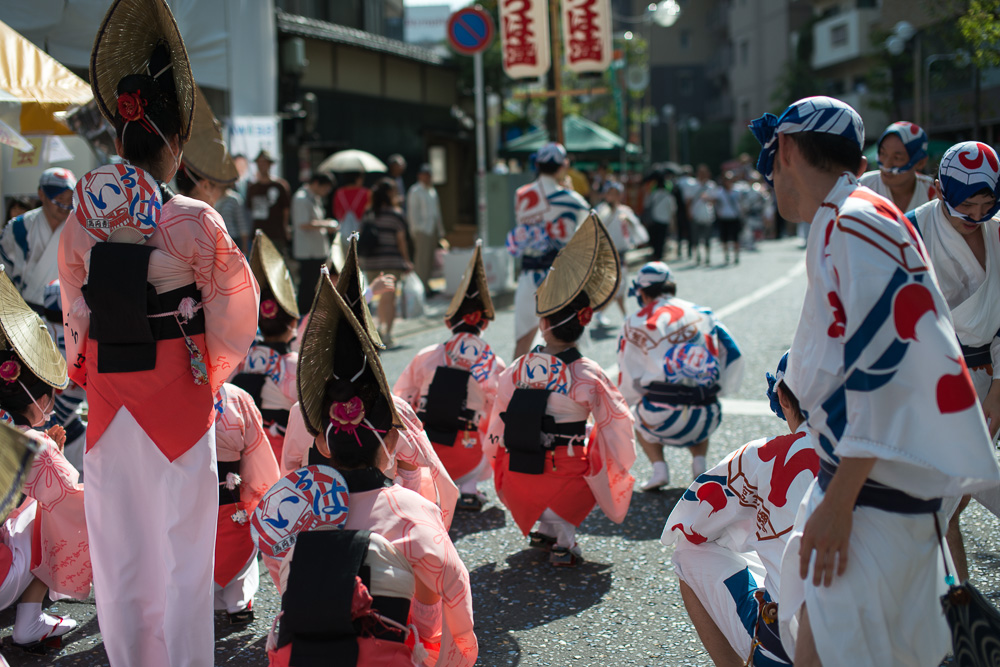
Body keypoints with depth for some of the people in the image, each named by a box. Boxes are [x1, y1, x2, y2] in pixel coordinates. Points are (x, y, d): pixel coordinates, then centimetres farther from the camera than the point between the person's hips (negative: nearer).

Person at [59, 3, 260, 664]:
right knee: (183, 544, 8)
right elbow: (234, 317, -4)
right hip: (178, 395, -3)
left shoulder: (81, 221, -5)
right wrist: (212, 373, 14)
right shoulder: (196, 222, -15)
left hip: (107, 395, 3)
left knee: (118, 545, 13)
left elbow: (75, 312, 6)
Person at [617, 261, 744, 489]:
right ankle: (700, 464, 15)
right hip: (707, 421, 3)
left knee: (637, 413, 33)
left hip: (663, 420, -2)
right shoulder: (702, 314, 12)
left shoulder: (635, 324, 5)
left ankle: (659, 468, 11)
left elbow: (628, 387, 7)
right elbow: (733, 358, 9)